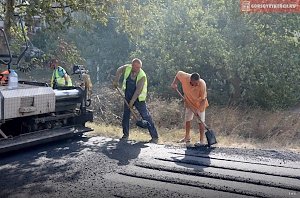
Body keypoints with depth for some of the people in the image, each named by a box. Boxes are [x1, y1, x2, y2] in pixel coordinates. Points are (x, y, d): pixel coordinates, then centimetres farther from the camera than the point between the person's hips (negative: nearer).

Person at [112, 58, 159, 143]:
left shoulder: (142, 76, -23)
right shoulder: (127, 68, -10)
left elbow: (138, 90, -25)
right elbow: (119, 70, 13)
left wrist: (132, 101, -25)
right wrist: (116, 80, 4)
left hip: (138, 98, -5)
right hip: (128, 96, 5)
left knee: (146, 116, -7)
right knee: (125, 115, 9)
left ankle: (155, 137, -4)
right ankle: (125, 135, 25)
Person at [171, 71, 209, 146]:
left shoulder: (202, 84, -35)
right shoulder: (185, 77, -28)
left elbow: (203, 99, -29)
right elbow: (178, 73, -5)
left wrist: (198, 109, -35)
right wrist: (174, 83, -14)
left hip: (199, 104, -4)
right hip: (189, 103, 4)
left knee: (201, 121, -4)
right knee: (187, 119, 15)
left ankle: (202, 140, 6)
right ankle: (187, 137, 33)